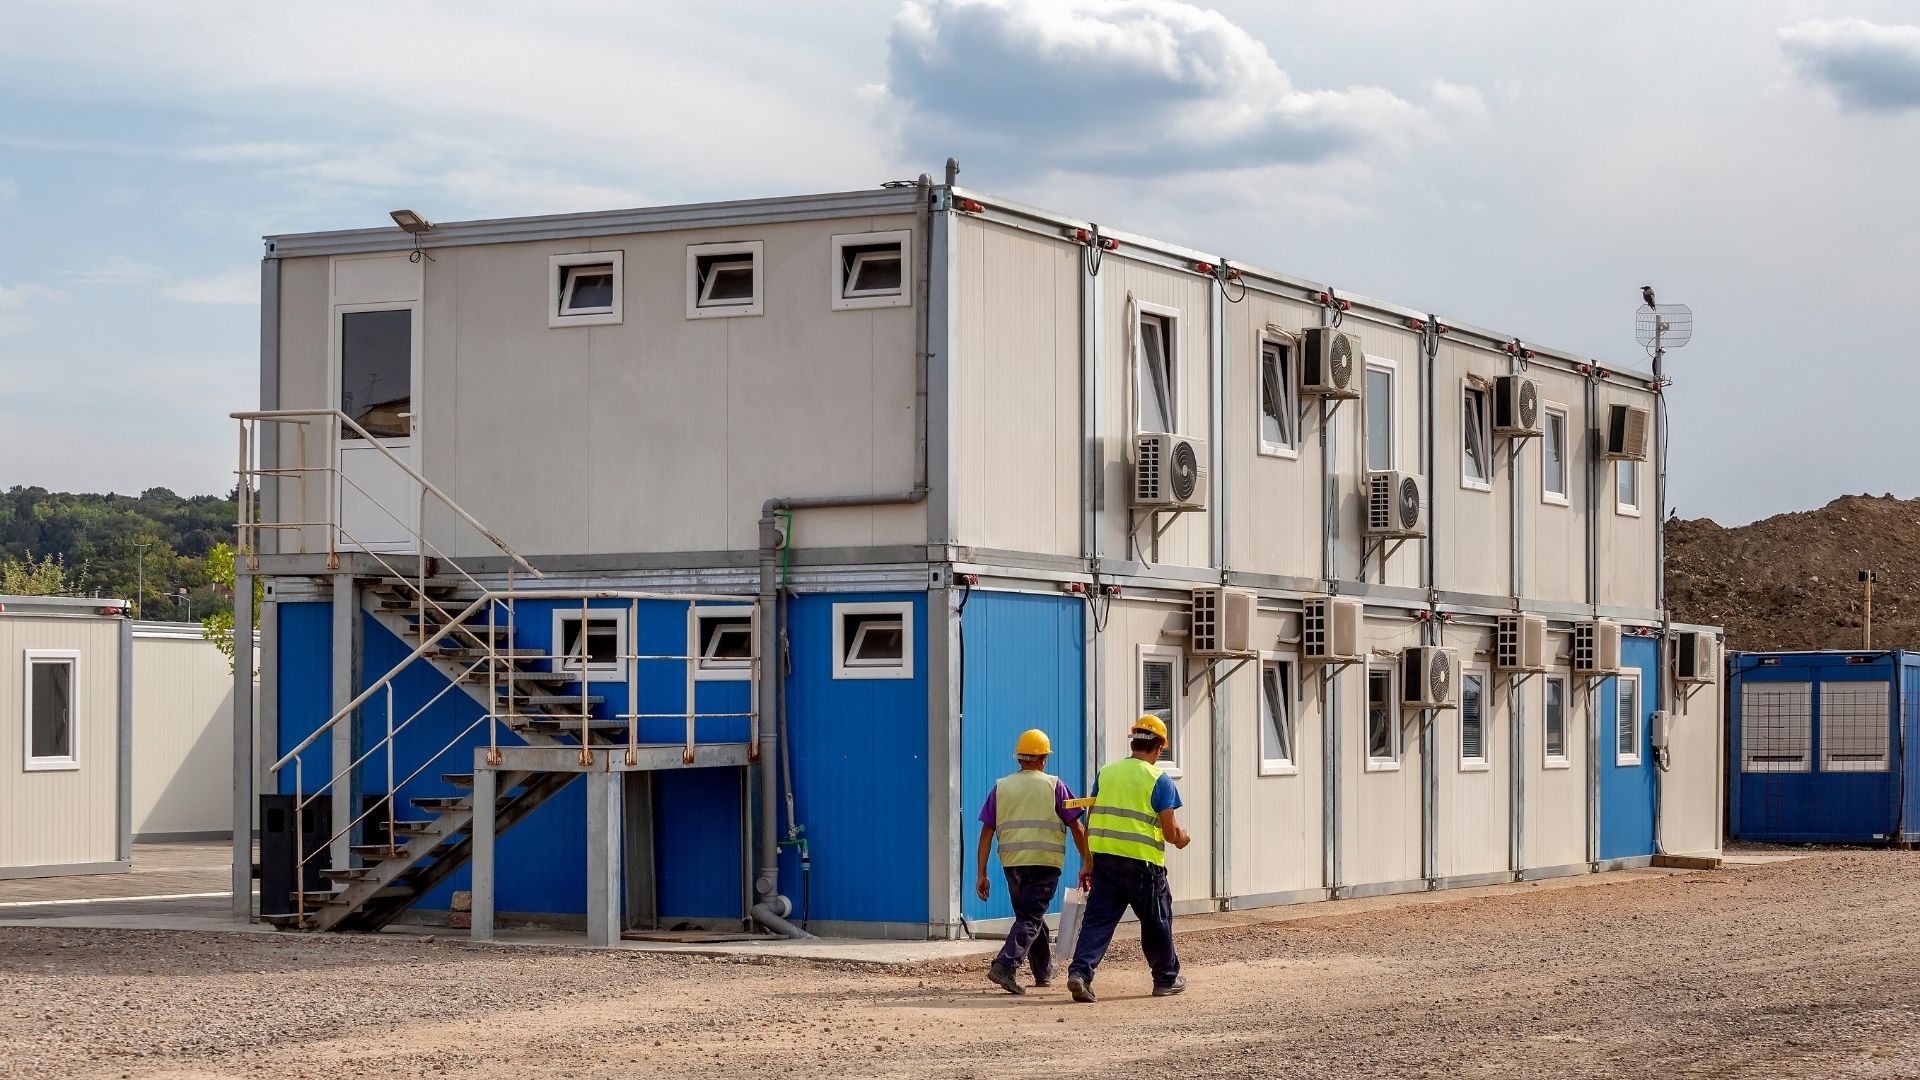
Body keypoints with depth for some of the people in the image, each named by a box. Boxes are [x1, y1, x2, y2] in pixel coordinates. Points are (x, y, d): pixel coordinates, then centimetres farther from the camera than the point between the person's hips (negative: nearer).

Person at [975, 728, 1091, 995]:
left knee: (1029, 914, 19)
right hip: (1045, 863, -4)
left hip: (1012, 863, 4)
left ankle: (1044, 972, 30)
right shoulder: (1054, 786, 1)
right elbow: (1077, 828, -1)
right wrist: (1087, 863, 6)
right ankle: (1005, 965, -25)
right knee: (1030, 918, -5)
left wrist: (982, 874, 7)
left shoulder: (1001, 787, 8)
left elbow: (986, 833, 5)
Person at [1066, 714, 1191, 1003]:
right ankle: (1166, 979, 26)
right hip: (1143, 862, -3)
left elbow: (1091, 822, 10)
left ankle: (1080, 971, -14)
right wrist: (1182, 839, 16)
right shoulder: (1159, 780, -5)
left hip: (1105, 858, 3)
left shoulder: (1106, 773, 8)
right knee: (1156, 922, 13)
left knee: (1097, 920, 3)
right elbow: (1170, 832, -8)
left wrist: (1089, 865, 16)